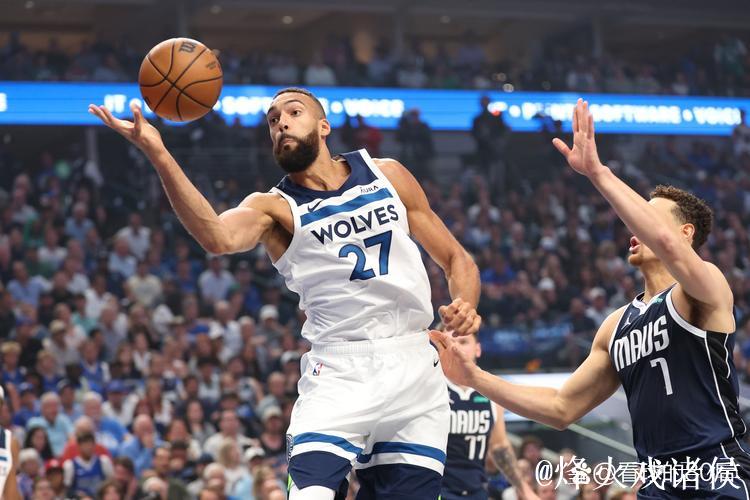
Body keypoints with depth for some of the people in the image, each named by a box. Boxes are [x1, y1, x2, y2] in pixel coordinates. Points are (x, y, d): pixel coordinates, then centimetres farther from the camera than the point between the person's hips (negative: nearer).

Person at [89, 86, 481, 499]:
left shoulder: (387, 175, 9)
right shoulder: (275, 206, 1)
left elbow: (456, 259, 14)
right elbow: (219, 238, -24)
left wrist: (465, 305, -9)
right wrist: (158, 155, -36)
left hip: (413, 367, 3)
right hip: (338, 372, -3)